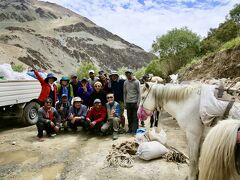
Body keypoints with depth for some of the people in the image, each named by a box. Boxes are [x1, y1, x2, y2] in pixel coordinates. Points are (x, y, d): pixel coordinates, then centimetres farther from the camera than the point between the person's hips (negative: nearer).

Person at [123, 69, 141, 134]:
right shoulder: (125, 83, 9)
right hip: (128, 102, 4)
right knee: (129, 117, 7)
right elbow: (124, 93, 13)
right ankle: (130, 129, 17)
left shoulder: (137, 82, -2)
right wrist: (125, 103, 8)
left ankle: (135, 130, 6)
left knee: (135, 117, -1)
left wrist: (138, 103, -9)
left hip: (135, 102, -3)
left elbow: (139, 93, -3)